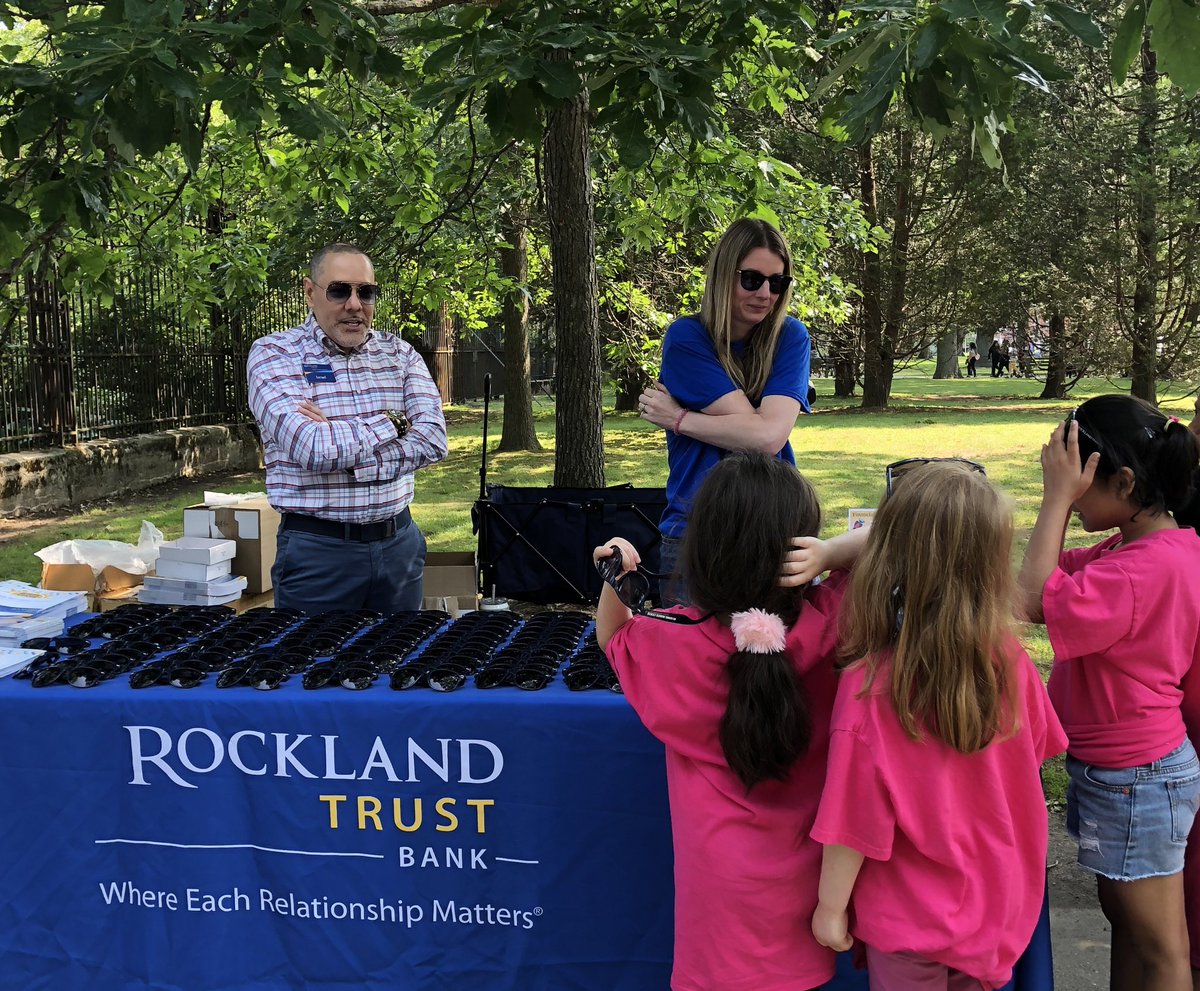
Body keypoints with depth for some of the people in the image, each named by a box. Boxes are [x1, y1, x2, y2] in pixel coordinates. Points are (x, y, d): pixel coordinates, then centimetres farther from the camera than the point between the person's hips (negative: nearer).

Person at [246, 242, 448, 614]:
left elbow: (433, 439, -8)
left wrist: (340, 445, -17)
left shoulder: (399, 353, 6)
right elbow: (313, 449, -22)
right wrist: (392, 423, -10)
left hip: (399, 541, 4)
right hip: (317, 551, -4)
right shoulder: (273, 355, -6)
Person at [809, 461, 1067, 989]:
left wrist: (831, 907, -4)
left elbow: (855, 819, -20)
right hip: (999, 903, 4)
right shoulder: (1010, 660, -17)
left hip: (911, 919, -3)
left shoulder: (869, 687, -29)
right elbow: (1036, 748, 4)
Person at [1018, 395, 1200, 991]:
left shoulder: (1147, 567, -29)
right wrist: (1062, 499, -4)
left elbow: (1037, 599, -32)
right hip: (1123, 766, 10)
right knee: (1124, 918, 24)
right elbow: (1057, 569, 9)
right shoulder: (1149, 545, 1)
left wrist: (1058, 497, -26)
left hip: (1132, 778, -10)